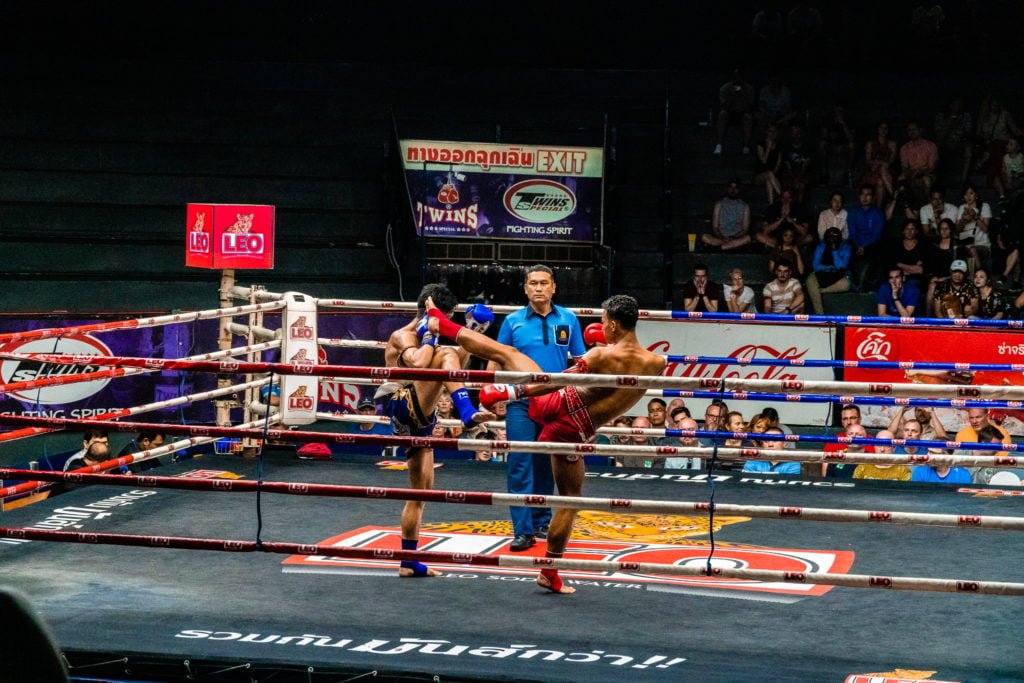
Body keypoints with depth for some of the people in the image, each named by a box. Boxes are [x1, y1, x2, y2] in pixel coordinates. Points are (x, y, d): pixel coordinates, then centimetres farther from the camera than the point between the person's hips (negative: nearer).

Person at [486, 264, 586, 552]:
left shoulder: (568, 320, 4)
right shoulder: (513, 321, 2)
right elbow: (496, 361, 7)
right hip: (521, 402, -1)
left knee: (547, 465, 12)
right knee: (519, 466, -8)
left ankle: (542, 521, 24)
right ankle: (523, 530, -7)